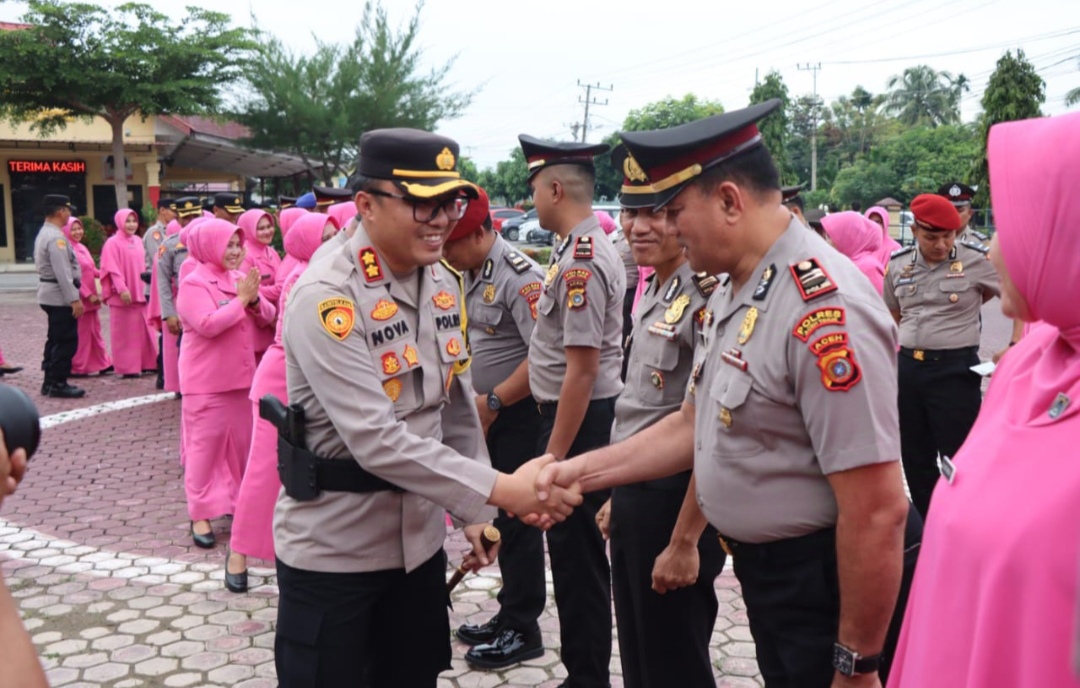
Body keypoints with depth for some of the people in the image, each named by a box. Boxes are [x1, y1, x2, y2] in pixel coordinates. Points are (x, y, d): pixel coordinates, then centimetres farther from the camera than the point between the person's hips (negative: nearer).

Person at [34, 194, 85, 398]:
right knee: (67, 341, -5)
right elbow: (62, 273, -23)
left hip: (50, 295, 10)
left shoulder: (44, 233, 14)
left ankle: (50, 382, 20)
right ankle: (58, 384, -1)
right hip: (60, 296, -10)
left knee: (55, 339, 15)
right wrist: (74, 299, -23)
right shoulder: (56, 237, -18)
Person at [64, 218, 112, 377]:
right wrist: (88, 295, -20)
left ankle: (103, 364, 20)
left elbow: (92, 270, 17)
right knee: (80, 333, -2)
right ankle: (76, 368, 6)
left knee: (95, 331, 13)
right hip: (79, 298, -8)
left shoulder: (82, 248, 14)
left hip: (91, 297, 8)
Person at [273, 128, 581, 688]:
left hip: (419, 539, 6)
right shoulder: (324, 299, -22)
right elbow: (375, 439, -30)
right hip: (332, 550, -6)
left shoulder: (444, 285, 1)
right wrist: (501, 491, -31)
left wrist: (475, 511, 9)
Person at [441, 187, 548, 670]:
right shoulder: (468, 274, 8)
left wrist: (494, 400, -18)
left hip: (519, 413, -8)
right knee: (498, 514, 15)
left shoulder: (519, 276, -19)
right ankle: (508, 616, 28)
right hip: (487, 413, 8)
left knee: (517, 518, 1)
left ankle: (522, 630, 14)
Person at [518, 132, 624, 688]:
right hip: (578, 414, 10)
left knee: (575, 553, 1)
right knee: (577, 549, 19)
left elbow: (582, 369, -23)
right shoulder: (587, 248, 10)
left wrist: (554, 454, -20)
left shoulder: (581, 260, -21)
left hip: (579, 419, -10)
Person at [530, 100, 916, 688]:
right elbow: (695, 425, 13)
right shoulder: (731, 294, 5)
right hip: (764, 569, 9)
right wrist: (584, 470, 6)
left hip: (826, 585, -9)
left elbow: (877, 511, -26)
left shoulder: (824, 310, -26)